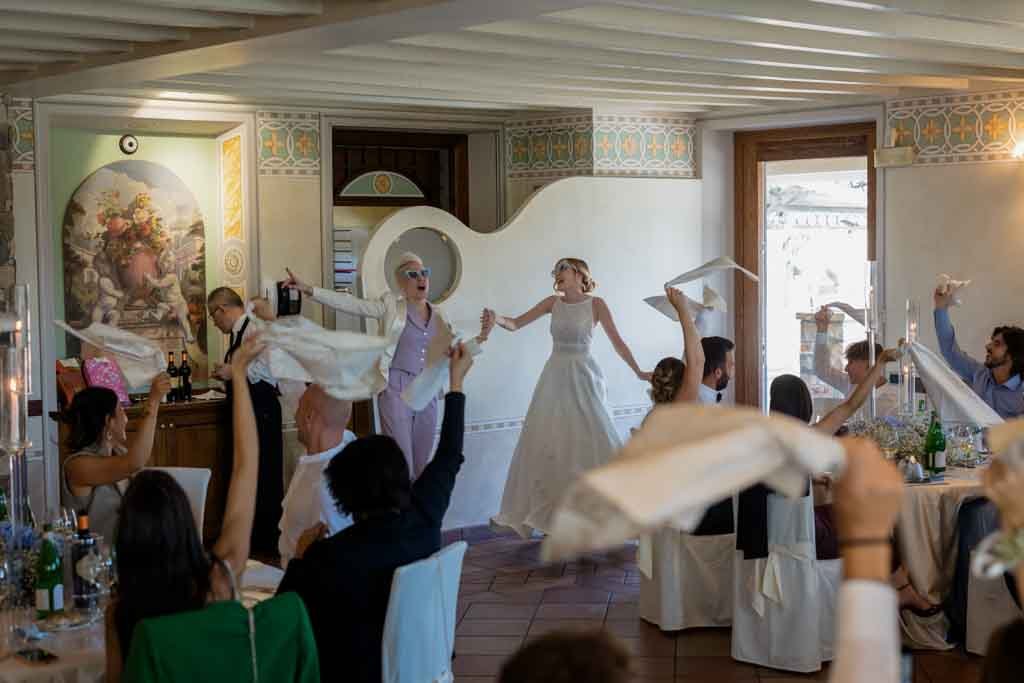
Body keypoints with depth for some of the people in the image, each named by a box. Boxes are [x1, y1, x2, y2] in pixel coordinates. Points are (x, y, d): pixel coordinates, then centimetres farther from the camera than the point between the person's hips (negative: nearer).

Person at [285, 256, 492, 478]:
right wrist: (308, 290, -18)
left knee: (421, 463, 11)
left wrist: (481, 337, -6)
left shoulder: (438, 314, 12)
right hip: (397, 389, -5)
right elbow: (351, 304, -9)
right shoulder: (391, 305, -1)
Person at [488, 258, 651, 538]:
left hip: (583, 378, -4)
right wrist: (497, 319, -18)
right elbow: (516, 324, 3)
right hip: (555, 377, 4)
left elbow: (617, 340, -4)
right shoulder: (553, 303, 7)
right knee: (546, 445, 4)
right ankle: (548, 513, 14)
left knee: (590, 443, -5)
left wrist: (638, 372, -11)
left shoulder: (596, 304, -3)